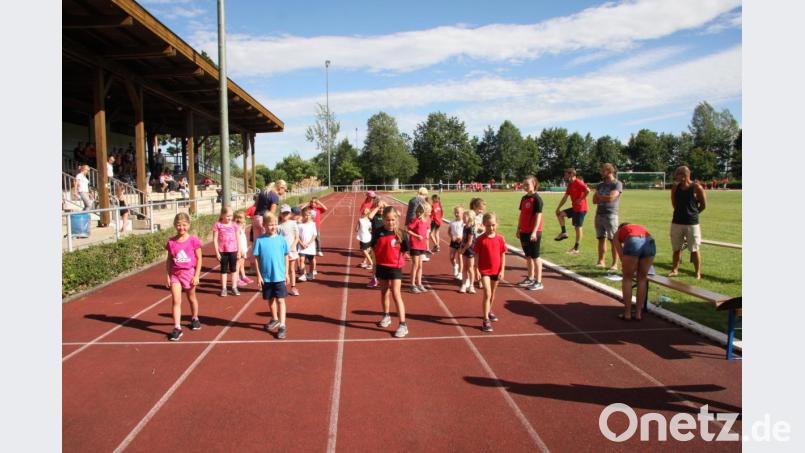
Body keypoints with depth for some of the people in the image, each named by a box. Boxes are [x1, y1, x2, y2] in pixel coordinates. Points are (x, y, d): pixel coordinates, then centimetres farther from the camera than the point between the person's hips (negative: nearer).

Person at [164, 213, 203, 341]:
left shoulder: (193, 240, -10)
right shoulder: (171, 242, -3)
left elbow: (199, 259, -6)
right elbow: (169, 260, 4)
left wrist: (196, 276, -10)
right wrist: (167, 276, 0)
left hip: (189, 273, -1)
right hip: (175, 274, 1)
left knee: (191, 298, 18)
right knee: (176, 301, -8)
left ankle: (195, 319, 41)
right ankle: (177, 328, -7)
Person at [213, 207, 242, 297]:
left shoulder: (234, 225, 0)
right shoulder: (218, 225, -7)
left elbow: (237, 239, 5)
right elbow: (215, 239, -6)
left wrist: (239, 251, 3)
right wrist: (217, 252, -9)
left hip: (233, 250, 2)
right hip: (223, 251, -2)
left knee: (234, 269, 10)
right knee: (224, 270, 9)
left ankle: (234, 287, 20)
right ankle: (223, 288, 17)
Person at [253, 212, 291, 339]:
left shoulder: (281, 239, -4)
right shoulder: (260, 240, -6)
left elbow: (286, 257, 4)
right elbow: (257, 259, -2)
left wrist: (286, 273, 5)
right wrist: (259, 276, -4)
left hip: (279, 276, -1)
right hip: (266, 277, 1)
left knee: (280, 300, -1)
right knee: (270, 300, 17)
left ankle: (282, 325, 1)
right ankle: (275, 319, 37)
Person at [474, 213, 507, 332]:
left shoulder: (500, 239, -3)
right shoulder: (480, 239, -9)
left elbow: (503, 255, 2)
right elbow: (476, 255, -5)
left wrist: (502, 270, -2)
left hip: (496, 271, 3)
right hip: (484, 270, -3)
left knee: (492, 293, 20)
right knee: (487, 294, -11)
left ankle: (489, 311, 43)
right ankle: (486, 320, -8)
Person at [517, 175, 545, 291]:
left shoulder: (537, 199, -12)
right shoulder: (524, 198, 11)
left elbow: (538, 216, -16)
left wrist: (534, 232, -21)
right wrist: (518, 229, 14)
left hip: (534, 232, -7)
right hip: (524, 232, 7)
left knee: (535, 256, -2)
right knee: (528, 256, 14)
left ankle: (538, 282, 4)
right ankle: (530, 278, 26)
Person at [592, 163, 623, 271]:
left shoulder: (617, 184, -3)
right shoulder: (600, 185, 16)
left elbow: (610, 198, -16)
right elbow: (594, 200, 10)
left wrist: (599, 197, 0)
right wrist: (604, 199, -9)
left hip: (610, 215, -6)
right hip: (599, 214, 6)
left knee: (613, 240, -5)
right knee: (601, 239, 7)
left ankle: (615, 264, -3)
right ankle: (601, 261, 12)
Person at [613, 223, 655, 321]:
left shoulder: (618, 234, 33)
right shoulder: (641, 228, 42)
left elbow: (622, 256, 24)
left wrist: (628, 269, 37)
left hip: (633, 243, -3)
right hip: (649, 242, 3)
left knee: (627, 278, 15)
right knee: (642, 279, 18)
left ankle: (627, 313, 17)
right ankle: (639, 313, 22)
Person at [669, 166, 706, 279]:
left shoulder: (697, 188, -9)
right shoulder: (675, 187, 2)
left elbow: (703, 205, 2)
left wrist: (693, 213, 11)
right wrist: (681, 213, 10)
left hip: (692, 223, -4)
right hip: (676, 222, 4)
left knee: (694, 249, 4)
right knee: (676, 248, 12)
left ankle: (698, 273, 13)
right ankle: (675, 270, 23)